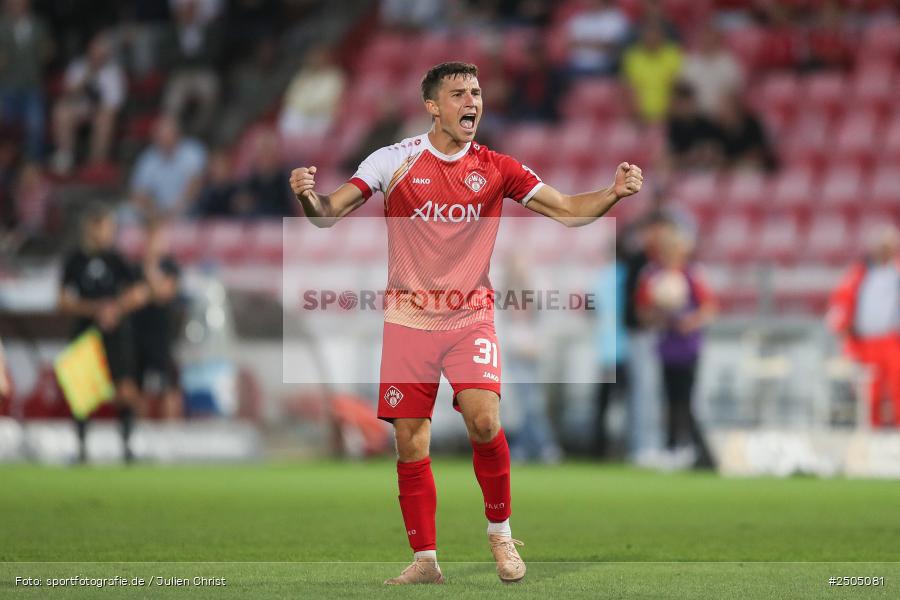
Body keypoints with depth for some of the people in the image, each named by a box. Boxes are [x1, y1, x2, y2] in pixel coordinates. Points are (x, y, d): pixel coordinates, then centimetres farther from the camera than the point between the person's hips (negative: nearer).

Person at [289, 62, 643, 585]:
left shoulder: (495, 169, 2)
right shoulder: (395, 160, -3)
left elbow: (566, 210, 4)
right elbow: (328, 214, -6)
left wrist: (614, 193, -15)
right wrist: (308, 197, -29)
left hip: (470, 317, 0)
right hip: (408, 320, 0)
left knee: (484, 421, -20)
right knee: (411, 444, -1)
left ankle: (501, 532, 2)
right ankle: (425, 559, 11)